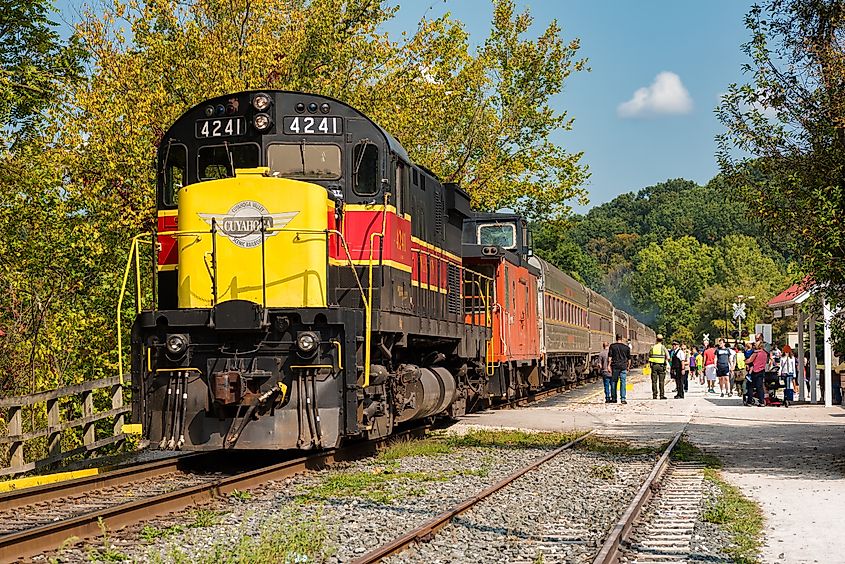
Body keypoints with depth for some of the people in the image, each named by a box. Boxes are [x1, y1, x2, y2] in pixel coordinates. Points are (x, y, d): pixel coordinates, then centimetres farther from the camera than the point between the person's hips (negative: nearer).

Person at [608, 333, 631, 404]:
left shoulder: (612, 346, 1)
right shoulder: (626, 347, 4)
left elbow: (610, 357, -4)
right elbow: (629, 358, 9)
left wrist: (609, 365, -3)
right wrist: (628, 367, 18)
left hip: (615, 366, 0)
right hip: (623, 366, 0)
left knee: (613, 382, 10)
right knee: (623, 382, -1)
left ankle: (613, 398, 13)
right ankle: (623, 398, -8)